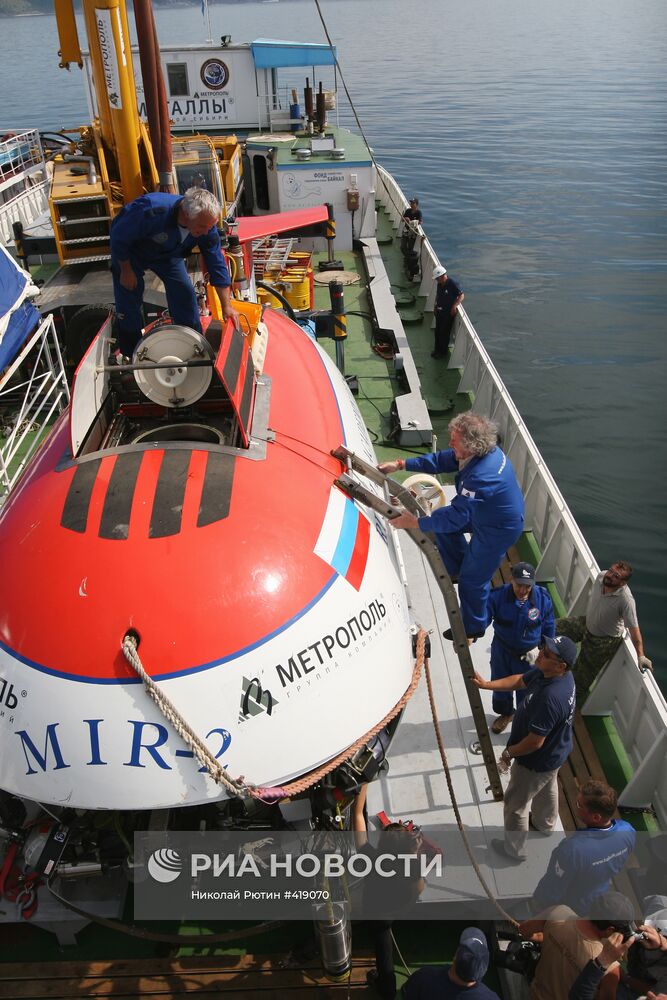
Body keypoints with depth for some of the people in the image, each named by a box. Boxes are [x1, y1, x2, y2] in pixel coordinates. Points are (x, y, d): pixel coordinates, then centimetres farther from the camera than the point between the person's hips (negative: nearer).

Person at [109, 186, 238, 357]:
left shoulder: (206, 225, -27)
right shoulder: (153, 212, -44)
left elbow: (217, 265, -18)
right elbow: (119, 236, -29)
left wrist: (226, 306, -17)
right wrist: (126, 271, -18)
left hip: (167, 254, 4)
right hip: (130, 253, -4)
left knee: (185, 292, -5)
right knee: (129, 305, -6)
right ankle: (130, 358, 10)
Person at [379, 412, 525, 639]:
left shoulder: (480, 477, -41)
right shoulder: (484, 451, -13)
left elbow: (455, 517, -35)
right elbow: (443, 460, -2)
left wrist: (415, 523, -28)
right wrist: (401, 464, -7)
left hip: (499, 530, -9)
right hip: (485, 514, 9)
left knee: (473, 580, 7)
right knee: (439, 518, 17)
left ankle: (474, 628, 32)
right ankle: (457, 569, 35)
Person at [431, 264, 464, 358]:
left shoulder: (452, 283, -21)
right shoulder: (439, 284, 0)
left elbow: (461, 296, -18)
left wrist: (454, 306, -25)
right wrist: (435, 306, 14)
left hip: (448, 312, -7)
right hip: (439, 311, 7)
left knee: (445, 333, 3)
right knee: (437, 331, 16)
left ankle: (443, 352, 16)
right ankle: (437, 349, 31)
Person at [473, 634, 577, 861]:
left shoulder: (550, 697, -43)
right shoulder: (547, 672, -16)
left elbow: (534, 742, -34)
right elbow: (520, 680, 2)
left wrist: (509, 753, -16)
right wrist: (486, 685, -9)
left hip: (538, 761, -8)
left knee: (515, 804, 16)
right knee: (547, 788, 35)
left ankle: (514, 849, 39)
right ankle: (545, 824, 63)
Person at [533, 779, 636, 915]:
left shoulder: (572, 849, -45)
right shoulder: (628, 831, -27)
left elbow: (553, 888, -27)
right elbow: (620, 865, -3)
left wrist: (539, 901, -6)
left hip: (569, 907, -5)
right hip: (600, 900, 5)